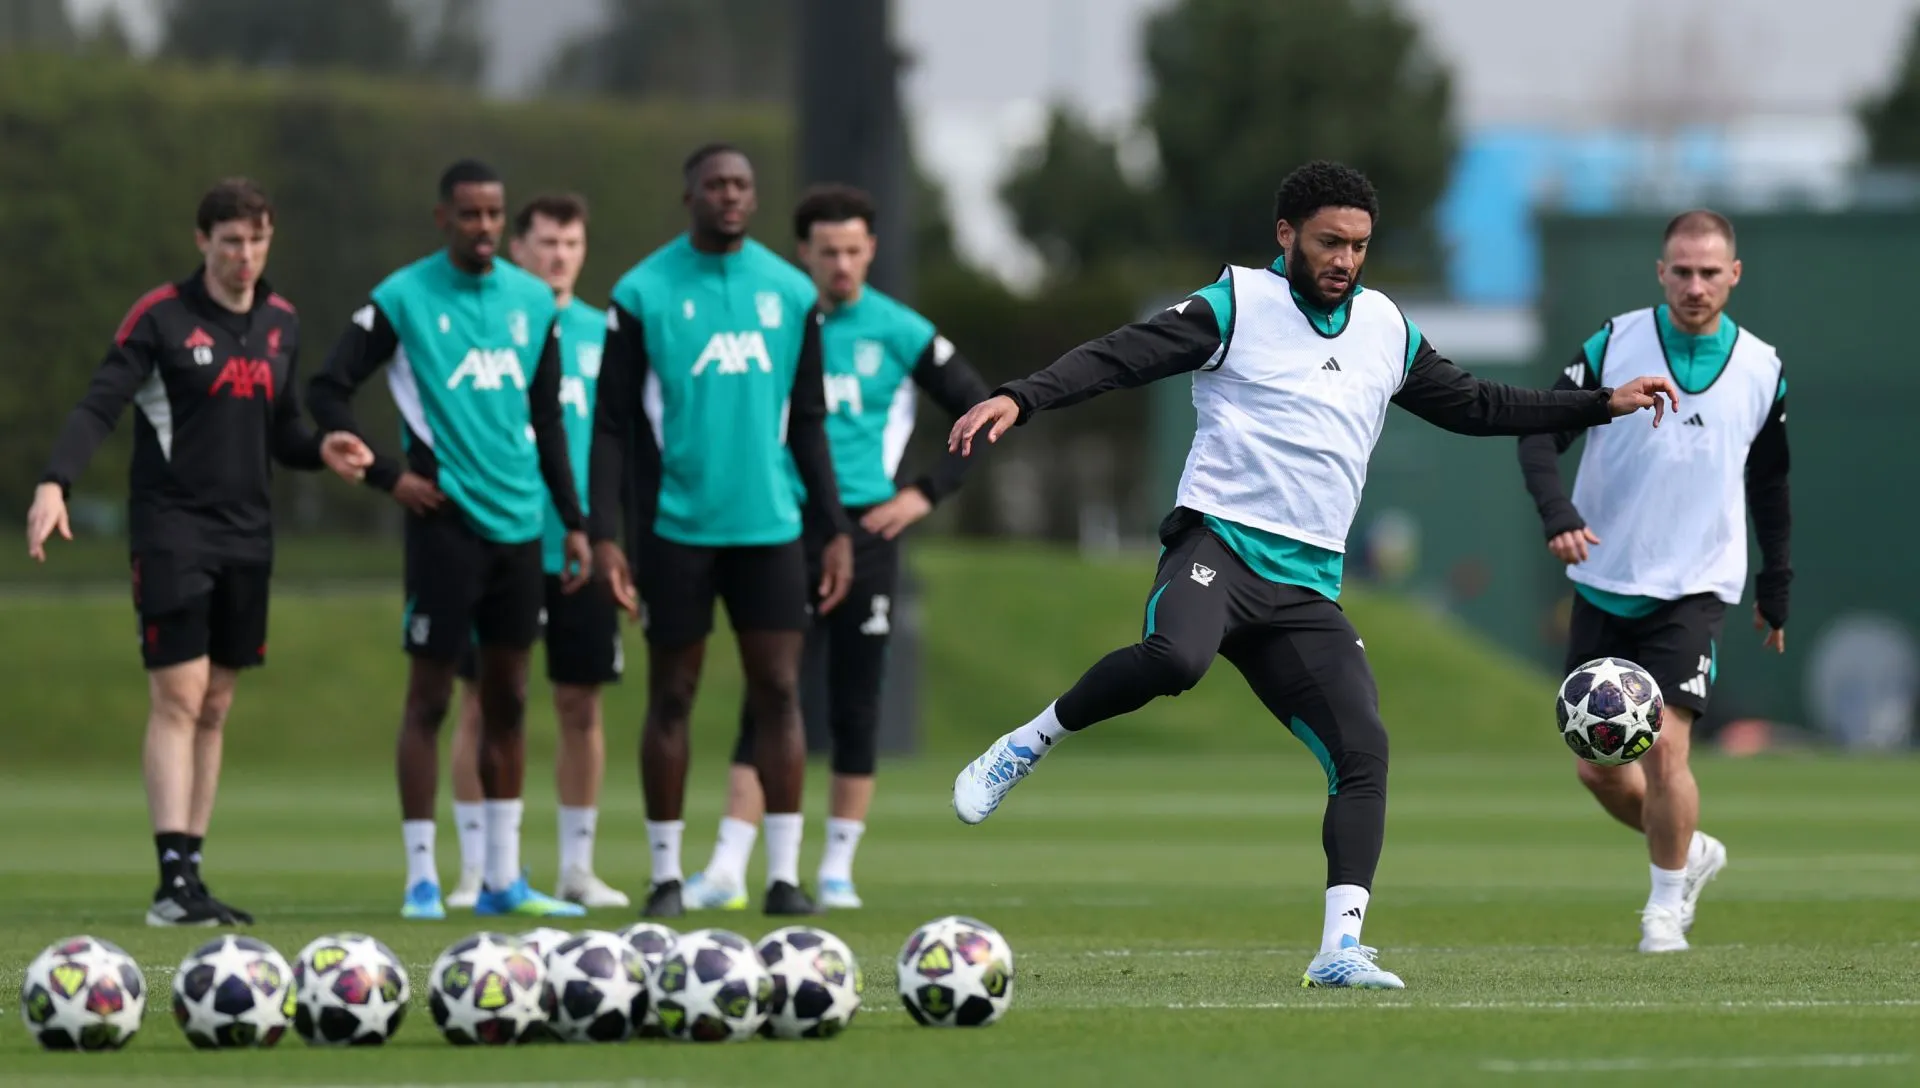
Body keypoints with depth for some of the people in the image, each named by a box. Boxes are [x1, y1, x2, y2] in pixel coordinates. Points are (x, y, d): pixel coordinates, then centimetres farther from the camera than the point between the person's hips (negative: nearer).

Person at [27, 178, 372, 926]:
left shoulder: (280, 323, 11)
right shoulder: (161, 317, -7)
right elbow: (98, 407, -14)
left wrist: (320, 451, -1)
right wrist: (55, 483, -28)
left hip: (246, 535, 6)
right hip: (172, 532, -6)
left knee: (214, 707, 7)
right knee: (178, 698, -11)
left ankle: (190, 872, 12)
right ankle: (173, 881, -14)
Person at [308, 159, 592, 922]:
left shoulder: (532, 301, 10)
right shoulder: (403, 299, -5)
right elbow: (327, 392, -4)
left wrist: (573, 521, 14)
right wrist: (388, 476, -9)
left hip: (519, 520, 5)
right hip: (447, 519, -5)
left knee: (509, 697, 9)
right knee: (430, 695, -4)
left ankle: (503, 878, 14)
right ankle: (421, 878, 0)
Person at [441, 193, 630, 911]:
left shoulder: (605, 335, 9)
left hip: (582, 547, 3)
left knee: (581, 706, 5)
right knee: (482, 703, -1)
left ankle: (577, 867, 14)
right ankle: (476, 870, 4)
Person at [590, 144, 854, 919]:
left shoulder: (790, 293, 8)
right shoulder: (643, 295, -2)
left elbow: (807, 422, 14)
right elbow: (612, 425, -1)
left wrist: (836, 527, 9)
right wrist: (605, 534, -9)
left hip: (769, 526, 3)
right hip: (677, 526, -3)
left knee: (779, 689, -1)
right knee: (671, 697, 4)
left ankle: (784, 874, 2)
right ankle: (666, 875, 11)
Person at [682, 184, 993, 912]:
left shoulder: (899, 333, 2)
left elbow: (979, 412, 9)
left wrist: (927, 494, 0)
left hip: (865, 530, 1)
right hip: (784, 529, -1)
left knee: (855, 709, 3)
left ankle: (838, 870, 10)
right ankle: (729, 867, -8)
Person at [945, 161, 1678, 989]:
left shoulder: (1386, 330, 18)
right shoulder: (1238, 307, 1)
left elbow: (1475, 406, 30)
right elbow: (1119, 358, -8)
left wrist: (1603, 405, 27)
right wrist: (1020, 399, -23)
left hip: (1306, 587, 5)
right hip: (1219, 542, -5)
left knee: (1364, 749, -12)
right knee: (1174, 658, -38)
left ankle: (1340, 946, -11)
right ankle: (1031, 742, -14)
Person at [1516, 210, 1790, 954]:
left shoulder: (1762, 370, 0)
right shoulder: (1614, 345, -5)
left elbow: (1770, 487, 12)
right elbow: (1539, 436, -5)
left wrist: (1775, 594, 15)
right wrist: (1558, 516, -23)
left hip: (1692, 591, -1)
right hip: (1603, 586, 2)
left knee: (1665, 749, -17)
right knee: (1597, 769, 3)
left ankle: (1665, 903, 3)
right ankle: (1690, 853, 31)